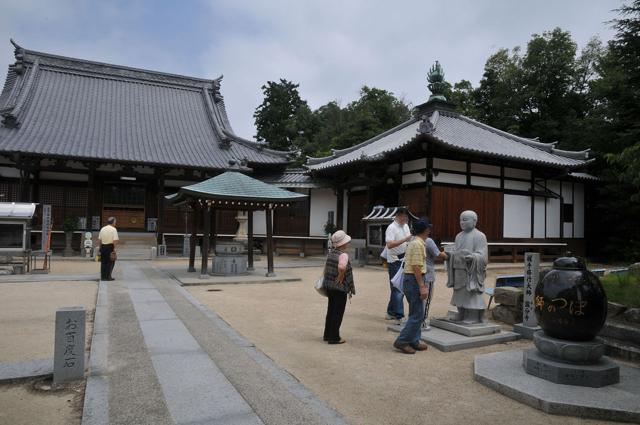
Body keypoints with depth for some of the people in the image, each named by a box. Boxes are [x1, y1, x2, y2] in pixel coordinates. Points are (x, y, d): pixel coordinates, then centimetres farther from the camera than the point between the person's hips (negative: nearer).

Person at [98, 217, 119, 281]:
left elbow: (100, 239, 11)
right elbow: (115, 240, -16)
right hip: (110, 246, -6)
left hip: (103, 246, 6)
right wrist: (114, 248, -11)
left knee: (103, 262, 11)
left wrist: (101, 247, 17)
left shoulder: (102, 229, 9)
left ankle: (103, 276, 15)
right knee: (110, 262, 3)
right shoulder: (113, 229, -10)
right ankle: (108, 276, 3)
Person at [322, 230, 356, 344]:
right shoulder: (343, 255, -19)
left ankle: (327, 334, 30)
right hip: (340, 288, -8)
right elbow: (342, 267, -38)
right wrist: (341, 277, -22)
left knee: (331, 310, 19)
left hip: (329, 286, 8)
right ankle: (334, 337, 11)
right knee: (338, 313, 4)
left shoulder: (330, 253, 7)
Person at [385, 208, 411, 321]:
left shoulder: (405, 226, 13)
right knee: (397, 288, -6)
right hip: (395, 261, -8)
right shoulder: (391, 228, -14)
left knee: (398, 288, 14)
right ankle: (399, 315, -2)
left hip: (404, 260, 8)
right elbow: (389, 244, -25)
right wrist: (405, 239, -29)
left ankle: (391, 312, 26)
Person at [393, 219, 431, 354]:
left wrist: (423, 284, 23)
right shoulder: (418, 244, -16)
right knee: (417, 315, -6)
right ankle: (402, 341, -3)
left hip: (411, 280, 10)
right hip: (414, 281, -10)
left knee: (416, 313, 16)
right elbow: (416, 268, -21)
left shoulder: (415, 242, 15)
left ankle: (414, 341, 22)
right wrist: (422, 287, -20)